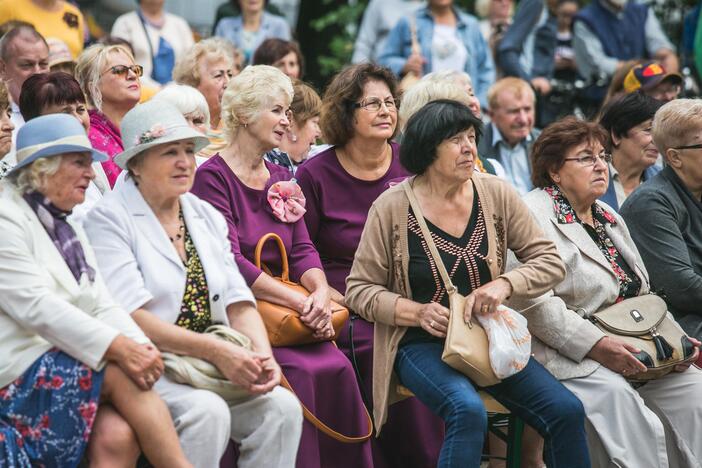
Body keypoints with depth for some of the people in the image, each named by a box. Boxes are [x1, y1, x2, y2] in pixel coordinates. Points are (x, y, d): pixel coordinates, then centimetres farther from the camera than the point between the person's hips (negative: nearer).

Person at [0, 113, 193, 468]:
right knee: (123, 374, -27)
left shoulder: (67, 228, 21)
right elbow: (35, 307, -18)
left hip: (72, 364, 7)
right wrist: (118, 348, -25)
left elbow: (101, 305, 12)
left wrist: (140, 345, -10)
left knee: (118, 434, -24)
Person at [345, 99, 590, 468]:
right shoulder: (391, 208, -5)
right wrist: (417, 312, -16)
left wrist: (505, 284, -16)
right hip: (421, 343, -4)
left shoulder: (496, 195, 3)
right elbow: (359, 289, 0)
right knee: (469, 411, -34)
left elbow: (549, 262, 4)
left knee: (566, 410, -18)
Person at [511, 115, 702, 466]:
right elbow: (532, 302, -19)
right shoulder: (533, 217, -7)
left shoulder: (609, 218, 22)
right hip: (566, 355, -8)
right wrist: (595, 345, -22)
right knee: (618, 399, -33)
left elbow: (642, 294, 26)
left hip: (630, 352, 8)